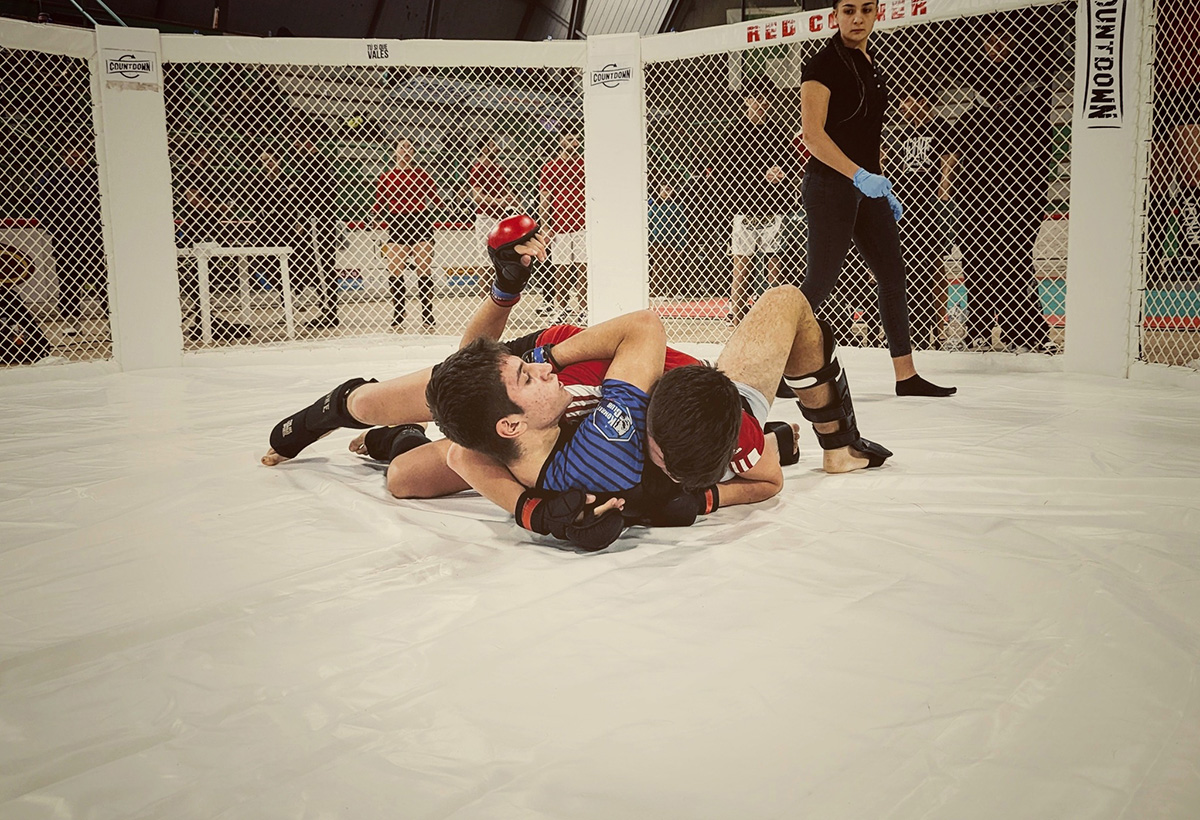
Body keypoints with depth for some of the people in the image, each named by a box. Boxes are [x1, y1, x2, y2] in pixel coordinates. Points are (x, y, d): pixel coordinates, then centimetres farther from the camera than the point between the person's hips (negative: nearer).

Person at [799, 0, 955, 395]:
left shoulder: (870, 63, 17)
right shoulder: (824, 63, -9)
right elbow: (812, 133, -19)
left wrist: (883, 188, 20)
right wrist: (859, 175, -27)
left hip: (867, 184, 9)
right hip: (830, 184, -8)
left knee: (893, 276, 8)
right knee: (822, 280, -8)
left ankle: (906, 376, 15)